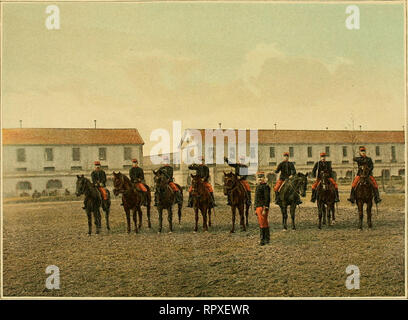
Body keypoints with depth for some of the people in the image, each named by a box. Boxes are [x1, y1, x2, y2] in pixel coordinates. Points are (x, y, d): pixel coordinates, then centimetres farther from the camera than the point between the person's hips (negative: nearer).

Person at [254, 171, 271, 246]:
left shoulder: (265, 186, -11)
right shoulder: (258, 186, 17)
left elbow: (267, 199, -17)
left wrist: (265, 209, -22)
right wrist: (255, 209, 21)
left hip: (263, 208, -9)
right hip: (258, 208, 9)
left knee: (263, 223, -8)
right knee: (260, 223, 11)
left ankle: (266, 239, -4)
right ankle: (263, 239, 16)